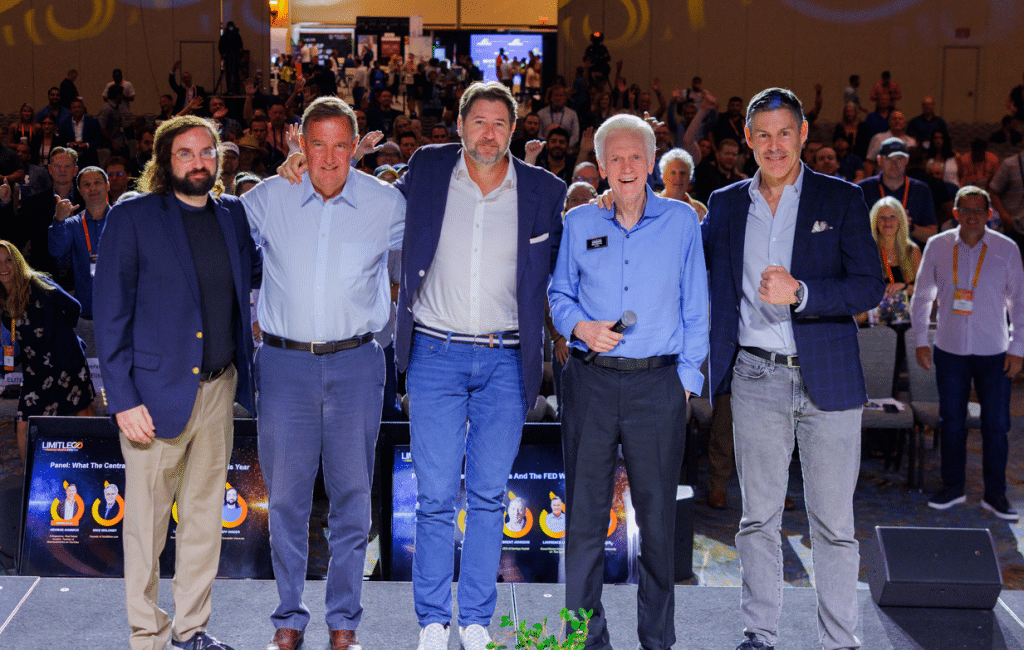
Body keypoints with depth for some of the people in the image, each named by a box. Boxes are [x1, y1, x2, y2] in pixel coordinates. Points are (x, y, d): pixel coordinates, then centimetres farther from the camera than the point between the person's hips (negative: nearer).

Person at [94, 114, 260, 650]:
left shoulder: (233, 214, 10)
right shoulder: (131, 218, -4)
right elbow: (110, 313, -5)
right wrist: (123, 399, -12)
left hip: (219, 386, 5)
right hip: (157, 390, -5)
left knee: (205, 514, 13)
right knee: (147, 520, 3)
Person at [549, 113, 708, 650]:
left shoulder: (681, 221, 6)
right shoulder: (579, 223, 9)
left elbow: (695, 308, 8)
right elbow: (559, 294, 17)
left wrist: (687, 376, 1)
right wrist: (579, 325, -4)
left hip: (658, 385, -1)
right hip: (590, 382, 1)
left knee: (658, 516, 4)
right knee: (584, 514, 2)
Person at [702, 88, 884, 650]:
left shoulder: (842, 199, 1)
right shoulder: (725, 204, 9)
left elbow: (870, 286, -6)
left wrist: (801, 293, -19)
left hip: (828, 380, -2)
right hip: (756, 381, 2)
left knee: (833, 522, 4)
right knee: (758, 518, 9)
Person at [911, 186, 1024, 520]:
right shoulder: (937, 246, 0)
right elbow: (922, 297, 9)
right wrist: (920, 341, 4)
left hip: (994, 353, -1)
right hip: (950, 350, 1)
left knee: (996, 425, 2)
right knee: (952, 422, 9)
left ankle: (995, 494, 14)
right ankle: (952, 487, 23)